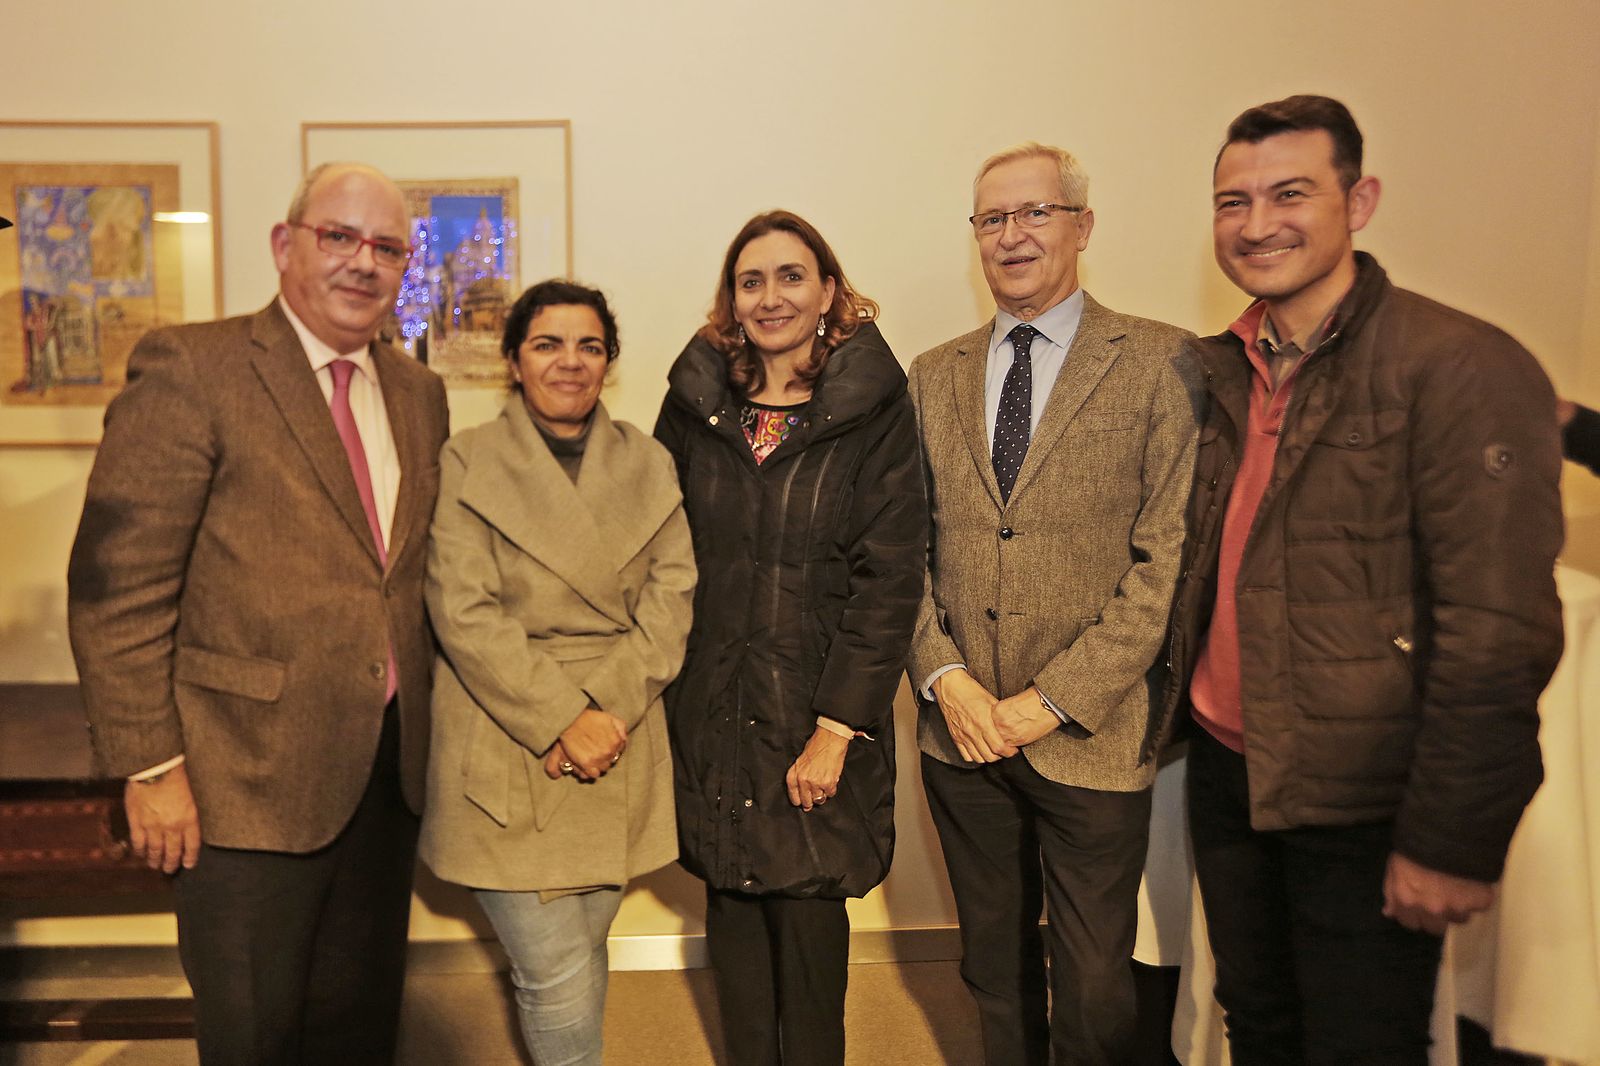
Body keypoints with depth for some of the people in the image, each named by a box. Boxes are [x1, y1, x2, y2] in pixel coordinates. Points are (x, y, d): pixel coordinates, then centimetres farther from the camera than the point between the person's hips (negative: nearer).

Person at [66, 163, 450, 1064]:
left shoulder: (420, 393, 9)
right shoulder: (190, 366, -10)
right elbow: (118, 583, -13)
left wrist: (422, 722, 8)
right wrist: (150, 765, -14)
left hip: (388, 773, 6)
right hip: (248, 781, -5)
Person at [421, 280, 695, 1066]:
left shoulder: (649, 466, 10)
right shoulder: (465, 464, -1)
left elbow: (671, 598, 1)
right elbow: (464, 615, -9)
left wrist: (604, 708, -11)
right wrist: (560, 720, -15)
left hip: (618, 757, 3)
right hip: (508, 763, -3)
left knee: (580, 959, 12)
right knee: (557, 980, -2)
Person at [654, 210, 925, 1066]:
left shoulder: (875, 407, -5)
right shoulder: (695, 401, 4)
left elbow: (889, 577, -9)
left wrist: (836, 729, -13)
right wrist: (657, 684, 1)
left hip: (818, 706, -2)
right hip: (709, 702, 3)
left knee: (809, 915, 6)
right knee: (732, 907, 13)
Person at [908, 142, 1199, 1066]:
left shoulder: (1159, 362, -4)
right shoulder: (934, 376, 9)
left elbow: (1169, 556, -10)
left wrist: (1054, 700, -13)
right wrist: (946, 679, -7)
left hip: (1091, 738, -3)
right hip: (962, 733, 4)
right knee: (996, 971, 20)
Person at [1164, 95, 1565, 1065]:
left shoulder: (1460, 368, -16)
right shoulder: (1217, 373, 4)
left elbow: (1497, 633, -19)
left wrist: (1452, 842, -18)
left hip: (1362, 804, -5)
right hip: (1226, 768, 6)